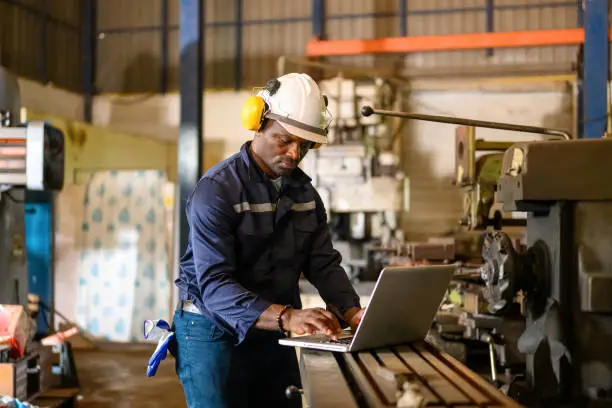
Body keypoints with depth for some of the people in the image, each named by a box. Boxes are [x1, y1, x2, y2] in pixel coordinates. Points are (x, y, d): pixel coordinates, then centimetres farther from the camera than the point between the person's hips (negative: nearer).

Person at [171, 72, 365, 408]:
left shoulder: (305, 192, 6)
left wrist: (350, 311, -17)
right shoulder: (217, 189, -17)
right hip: (216, 334, -6)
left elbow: (324, 264, 3)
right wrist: (286, 316, -41)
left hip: (275, 334, 6)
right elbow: (214, 285, -27)